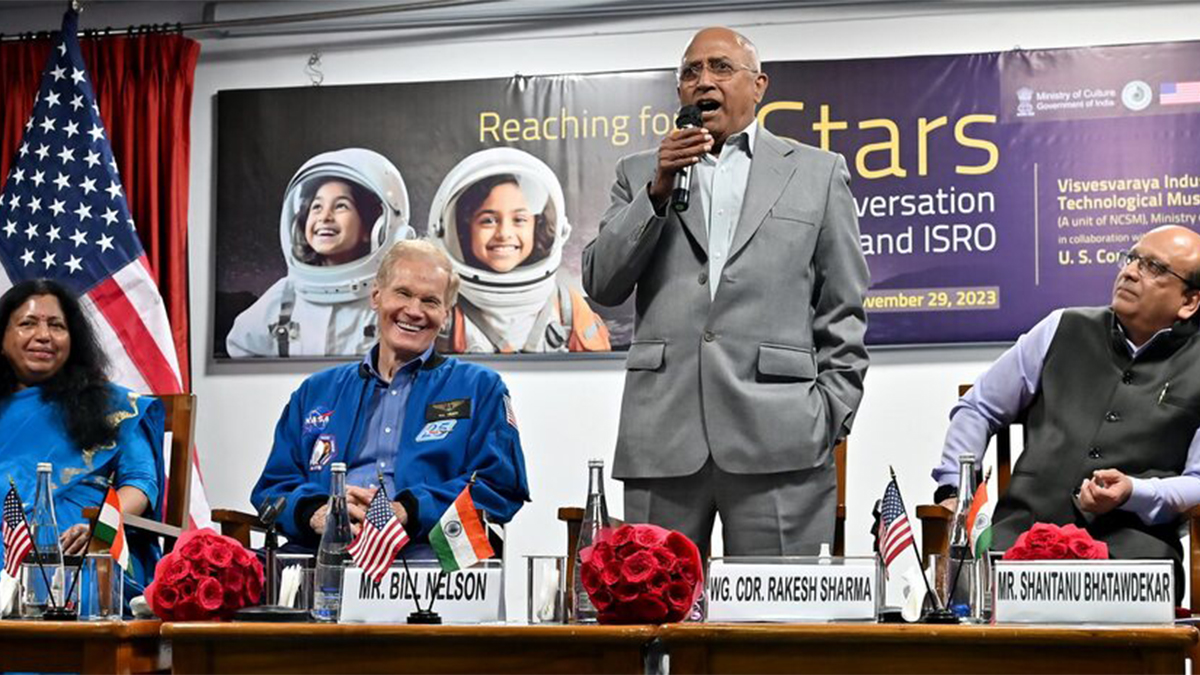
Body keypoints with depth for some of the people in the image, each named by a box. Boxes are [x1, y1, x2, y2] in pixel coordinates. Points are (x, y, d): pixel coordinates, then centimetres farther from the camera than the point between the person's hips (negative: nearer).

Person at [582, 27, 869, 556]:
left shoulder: (816, 173, 13)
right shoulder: (641, 173, 17)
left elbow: (842, 313, 11)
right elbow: (601, 285, 7)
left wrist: (832, 417, 2)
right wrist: (658, 191, -3)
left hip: (778, 436, -2)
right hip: (663, 437, 2)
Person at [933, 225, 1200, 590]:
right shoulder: (1064, 330, 17)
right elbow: (976, 409, 22)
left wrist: (1132, 493, -15)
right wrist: (954, 491, 8)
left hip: (1129, 537, -2)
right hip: (1025, 528, 2)